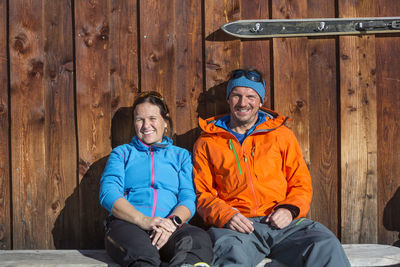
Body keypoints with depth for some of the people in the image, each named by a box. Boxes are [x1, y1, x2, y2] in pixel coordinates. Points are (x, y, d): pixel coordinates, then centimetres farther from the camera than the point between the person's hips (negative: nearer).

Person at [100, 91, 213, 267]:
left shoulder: (181, 155, 26)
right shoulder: (122, 153, 23)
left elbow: (189, 198, 11)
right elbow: (108, 193, 4)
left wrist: (173, 221, -15)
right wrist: (144, 220, -15)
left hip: (170, 226, 2)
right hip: (127, 224, -1)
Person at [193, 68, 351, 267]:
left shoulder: (281, 134, 20)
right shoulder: (207, 142, 16)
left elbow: (302, 185, 18)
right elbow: (202, 193, 12)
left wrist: (289, 209, -4)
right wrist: (226, 215, -9)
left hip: (282, 223, 2)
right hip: (235, 226, -2)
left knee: (326, 245, -28)